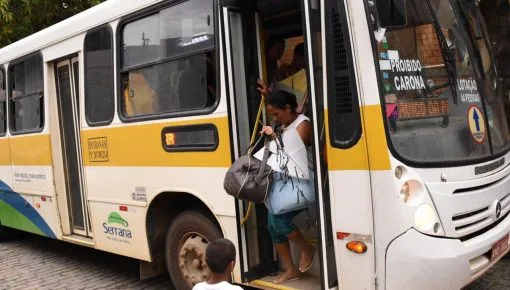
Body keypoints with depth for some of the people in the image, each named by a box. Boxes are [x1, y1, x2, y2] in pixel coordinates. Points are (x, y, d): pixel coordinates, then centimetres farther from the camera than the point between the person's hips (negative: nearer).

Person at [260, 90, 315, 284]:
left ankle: (306, 249, 8)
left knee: (279, 220, -21)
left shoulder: (303, 124, -8)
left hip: (298, 184, -8)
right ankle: (291, 270, 15)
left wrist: (275, 138, -19)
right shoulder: (284, 126, 14)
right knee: (272, 225, 3)